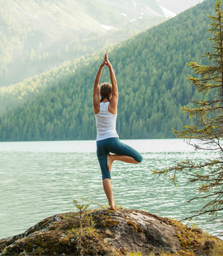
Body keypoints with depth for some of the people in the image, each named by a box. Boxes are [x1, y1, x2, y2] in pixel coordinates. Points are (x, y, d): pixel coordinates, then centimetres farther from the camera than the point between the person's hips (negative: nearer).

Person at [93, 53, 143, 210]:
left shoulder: (97, 106, 4)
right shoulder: (112, 105, -2)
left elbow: (96, 85, 8)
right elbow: (115, 84, 1)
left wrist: (101, 67, 4)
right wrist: (109, 66, 2)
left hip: (100, 143, 4)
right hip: (112, 141, -4)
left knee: (106, 176, 1)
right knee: (138, 158, 6)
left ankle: (111, 204, -10)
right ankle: (112, 157, -9)